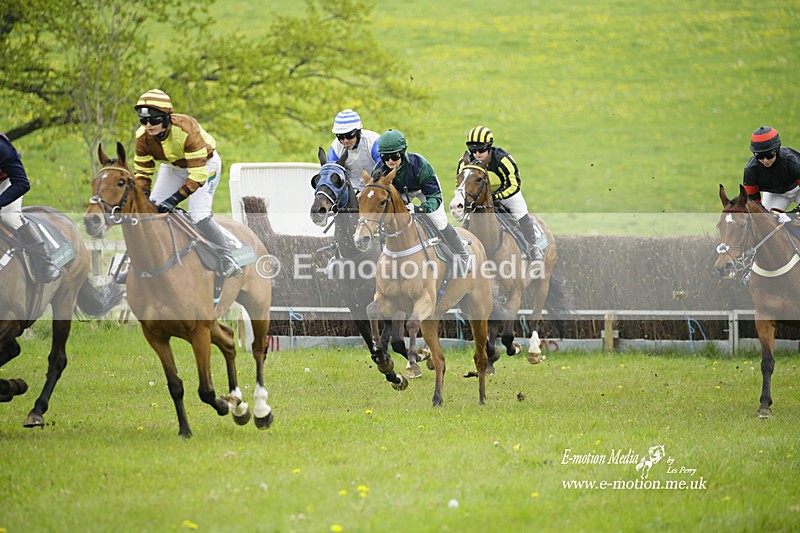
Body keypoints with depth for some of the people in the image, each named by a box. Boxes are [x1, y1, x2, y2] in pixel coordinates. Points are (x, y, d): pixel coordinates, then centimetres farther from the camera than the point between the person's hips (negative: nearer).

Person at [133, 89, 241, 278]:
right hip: (173, 167, 6)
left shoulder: (186, 131, -40)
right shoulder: (143, 136, -23)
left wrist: (174, 199, -44)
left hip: (204, 164, -6)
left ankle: (228, 261, -9)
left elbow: (198, 175, -39)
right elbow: (142, 172, -11)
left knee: (199, 216, -21)